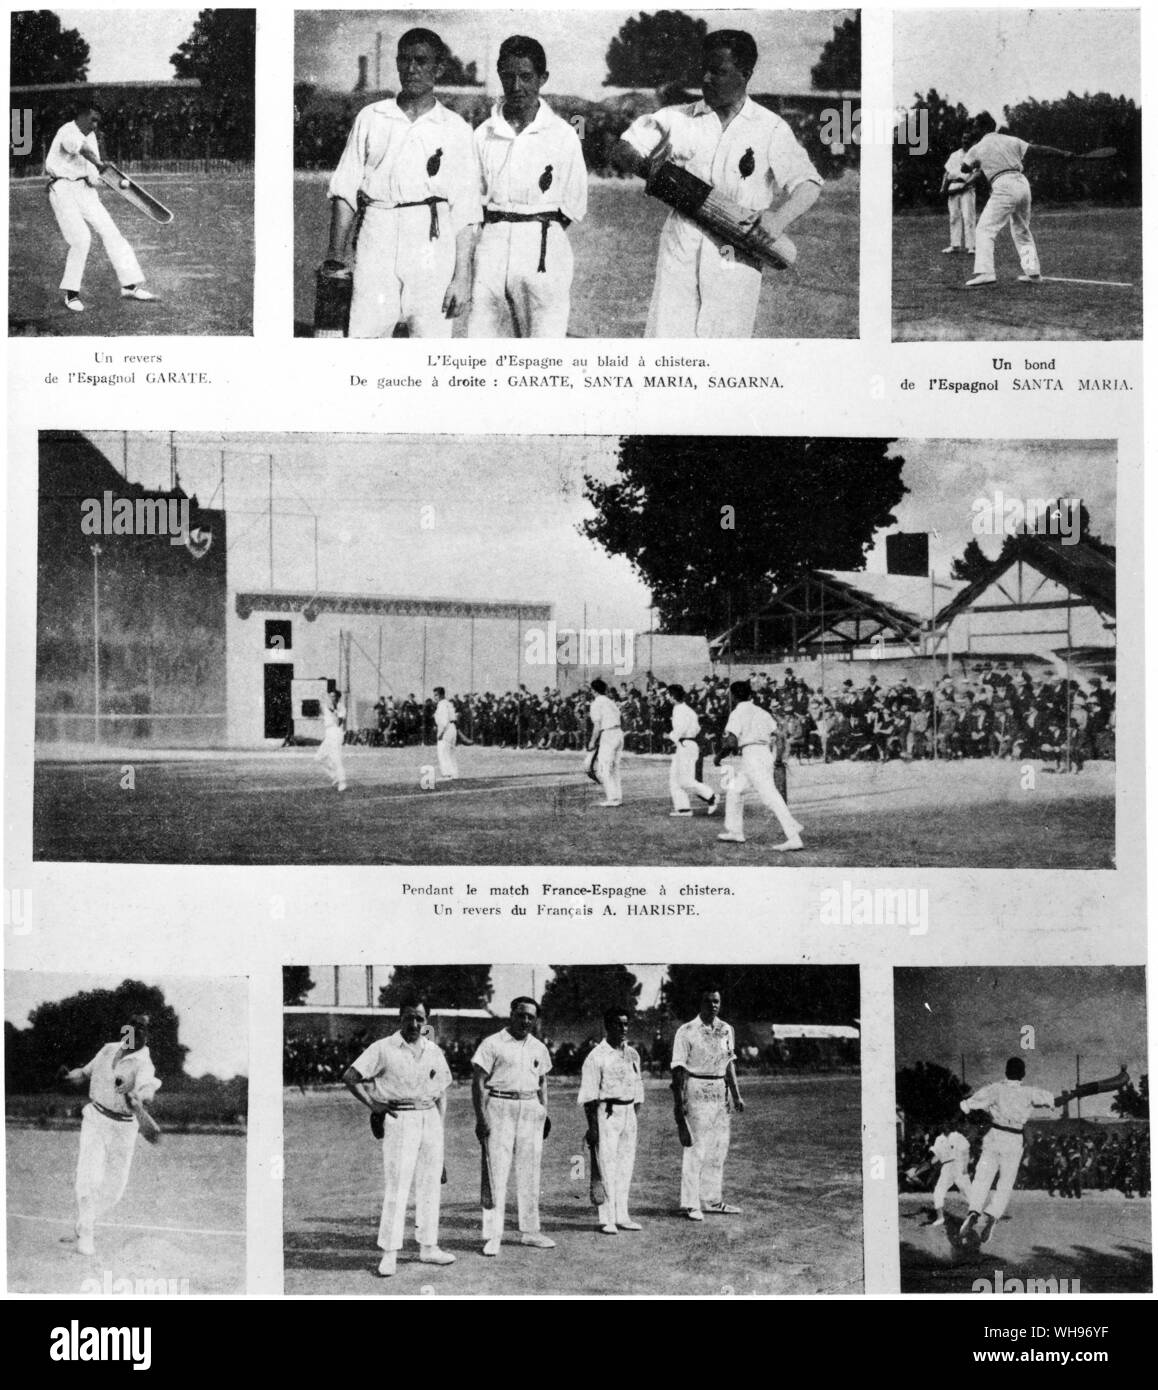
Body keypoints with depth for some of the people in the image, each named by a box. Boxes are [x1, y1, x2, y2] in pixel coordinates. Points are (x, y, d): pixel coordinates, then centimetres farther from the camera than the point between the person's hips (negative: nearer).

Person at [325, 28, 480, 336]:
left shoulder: (456, 129, 8)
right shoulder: (370, 118, 13)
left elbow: (466, 210, 4)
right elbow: (344, 190, 12)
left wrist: (462, 276, -4)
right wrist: (335, 258, 2)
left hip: (433, 244, -1)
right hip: (376, 238, 1)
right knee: (363, 335, -7)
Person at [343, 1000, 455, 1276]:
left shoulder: (434, 1051, 11)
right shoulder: (383, 1049, -5)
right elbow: (349, 1077, -6)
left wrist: (441, 1127, 10)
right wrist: (374, 1106, -11)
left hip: (430, 1118, 5)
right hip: (399, 1120, -5)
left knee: (430, 1184, 8)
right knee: (397, 1186, -8)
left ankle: (428, 1247, 18)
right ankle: (389, 1253, -3)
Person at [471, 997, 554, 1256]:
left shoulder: (539, 1048, 13)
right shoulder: (492, 1044, -5)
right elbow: (478, 1081, -8)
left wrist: (544, 1112, 13)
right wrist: (481, 1117, -15)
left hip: (530, 1109, 6)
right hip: (499, 1108, -6)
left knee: (530, 1172, 9)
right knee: (496, 1172, -7)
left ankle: (529, 1230, 18)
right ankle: (492, 1235, -4)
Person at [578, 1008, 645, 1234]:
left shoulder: (632, 1055, 13)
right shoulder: (597, 1056, -8)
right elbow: (588, 1095, -11)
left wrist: (636, 1118, 15)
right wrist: (592, 1126, -15)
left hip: (628, 1113, 7)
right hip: (606, 1114, -6)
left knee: (626, 1165, 9)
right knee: (606, 1166, -6)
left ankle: (621, 1216, 16)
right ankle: (606, 1219, -1)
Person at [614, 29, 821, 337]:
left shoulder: (771, 129, 2)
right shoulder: (679, 119, 8)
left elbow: (808, 185, -2)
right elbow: (623, 148, 9)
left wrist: (779, 218, -23)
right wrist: (644, 167, -15)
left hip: (736, 257, -1)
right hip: (681, 250, 2)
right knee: (667, 333, -3)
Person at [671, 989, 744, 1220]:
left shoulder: (727, 1030, 11)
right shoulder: (686, 1032, -7)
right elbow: (679, 1069, -8)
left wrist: (736, 1094, 15)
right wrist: (680, 1102, -14)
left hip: (720, 1092, 6)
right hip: (696, 1091, -6)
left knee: (718, 1149, 10)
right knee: (695, 1149, -7)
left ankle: (712, 1200, 20)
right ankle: (690, 1204, -1)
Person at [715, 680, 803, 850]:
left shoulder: (737, 713, -4)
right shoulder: (761, 712, 18)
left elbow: (731, 742, -14)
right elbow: (776, 736, 16)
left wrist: (719, 756, 2)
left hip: (751, 754, -9)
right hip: (766, 755, 9)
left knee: (770, 796, -14)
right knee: (734, 789, 22)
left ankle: (794, 838, -22)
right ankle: (735, 832, 27)